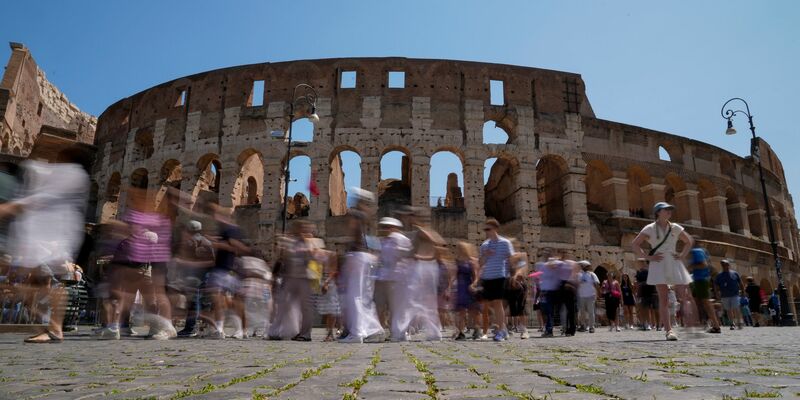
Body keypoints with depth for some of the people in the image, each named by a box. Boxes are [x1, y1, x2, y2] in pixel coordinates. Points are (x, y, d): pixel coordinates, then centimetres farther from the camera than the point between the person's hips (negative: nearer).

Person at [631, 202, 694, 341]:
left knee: (683, 296, -1)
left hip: (674, 264, 3)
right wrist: (648, 257, -9)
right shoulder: (650, 229, 0)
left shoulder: (676, 228, 10)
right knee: (663, 299, -5)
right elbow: (634, 244, -1)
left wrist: (682, 255, 9)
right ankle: (669, 330, -4)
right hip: (658, 265, -3)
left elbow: (689, 241, 23)